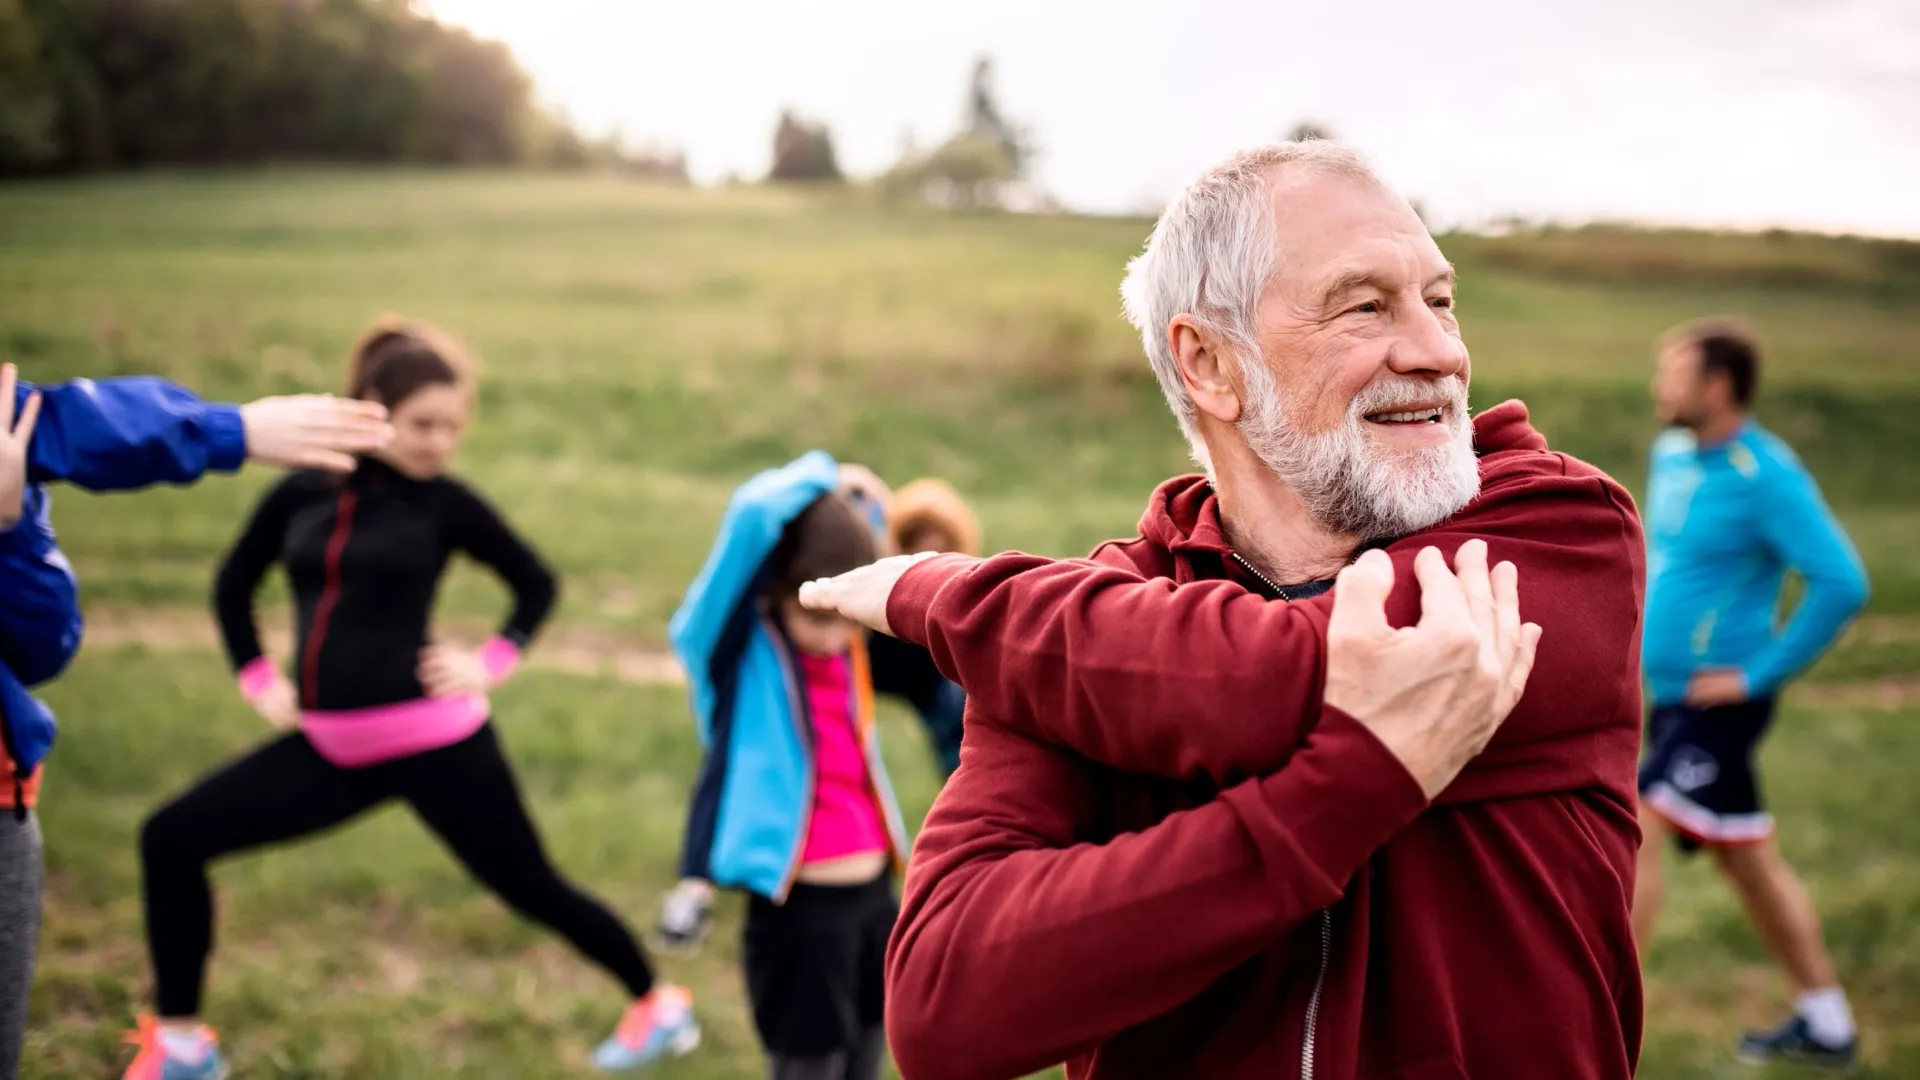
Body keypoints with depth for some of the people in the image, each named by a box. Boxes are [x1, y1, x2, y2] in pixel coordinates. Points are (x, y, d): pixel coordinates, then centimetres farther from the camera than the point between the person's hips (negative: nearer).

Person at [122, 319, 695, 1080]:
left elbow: (536, 584, 8)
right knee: (171, 840, 2)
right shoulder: (300, 492, 3)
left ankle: (659, 1005, 25)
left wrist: (492, 663, -3)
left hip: (432, 742, -4)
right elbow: (233, 586, 19)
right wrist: (256, 678, 9)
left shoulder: (446, 503, -5)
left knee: (530, 886, 3)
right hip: (330, 746, 5)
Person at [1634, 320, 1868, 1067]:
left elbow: (1842, 583, -22)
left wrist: (1759, 674, -20)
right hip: (1672, 694, 9)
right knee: (1748, 860, 17)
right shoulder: (1672, 454, 8)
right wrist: (1642, 627, 14)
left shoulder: (1768, 477, -17)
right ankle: (1825, 1026, 31)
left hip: (1720, 702, -9)